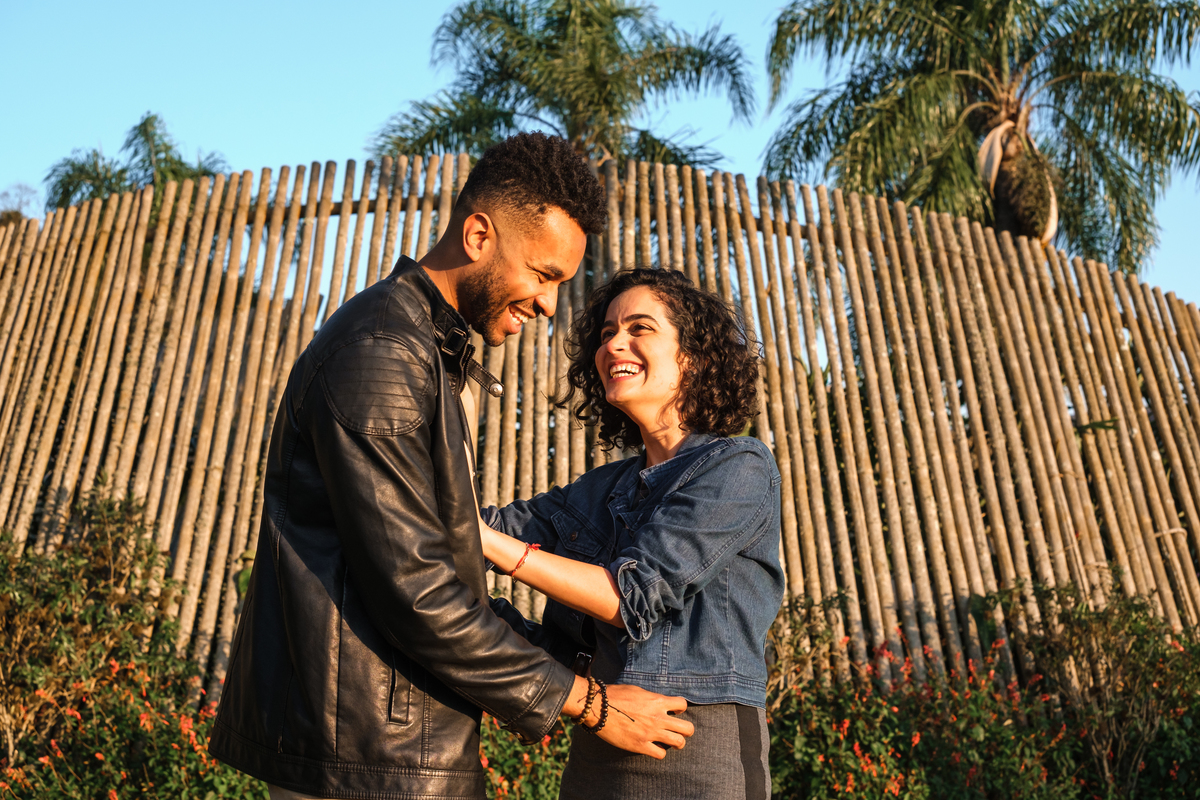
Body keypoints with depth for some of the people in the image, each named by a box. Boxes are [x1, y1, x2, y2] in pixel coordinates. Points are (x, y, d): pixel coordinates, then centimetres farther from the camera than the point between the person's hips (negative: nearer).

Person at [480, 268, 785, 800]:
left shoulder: (739, 467, -9)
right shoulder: (599, 491, 13)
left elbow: (635, 595, -17)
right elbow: (499, 525, 3)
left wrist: (486, 539, -20)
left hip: (696, 755, -6)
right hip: (595, 752, 6)